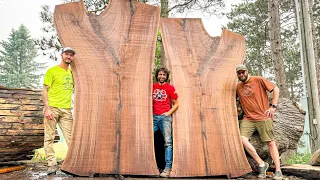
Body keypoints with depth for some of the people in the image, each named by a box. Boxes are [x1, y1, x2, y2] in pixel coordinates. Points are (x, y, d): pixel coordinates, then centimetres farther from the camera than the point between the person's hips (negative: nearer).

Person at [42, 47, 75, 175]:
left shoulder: (71, 72, 16)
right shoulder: (52, 71, 2)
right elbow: (45, 90, -3)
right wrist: (47, 108, -12)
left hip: (66, 110, 3)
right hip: (52, 108, -3)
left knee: (70, 137, -1)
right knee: (49, 137, -1)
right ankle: (52, 164, 5)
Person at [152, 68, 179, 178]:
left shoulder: (170, 88, 5)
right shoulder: (152, 87, 12)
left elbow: (176, 104, 7)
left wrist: (169, 112, -6)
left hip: (165, 117, -3)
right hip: (153, 116, 3)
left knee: (168, 142, -5)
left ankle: (168, 167, -4)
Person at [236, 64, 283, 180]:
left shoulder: (258, 80, -2)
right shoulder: (238, 86, 9)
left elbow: (275, 89, 0)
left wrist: (273, 106, -7)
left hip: (263, 117, -3)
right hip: (248, 118, 3)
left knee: (270, 143, 1)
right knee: (242, 139, -17)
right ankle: (261, 164, -3)